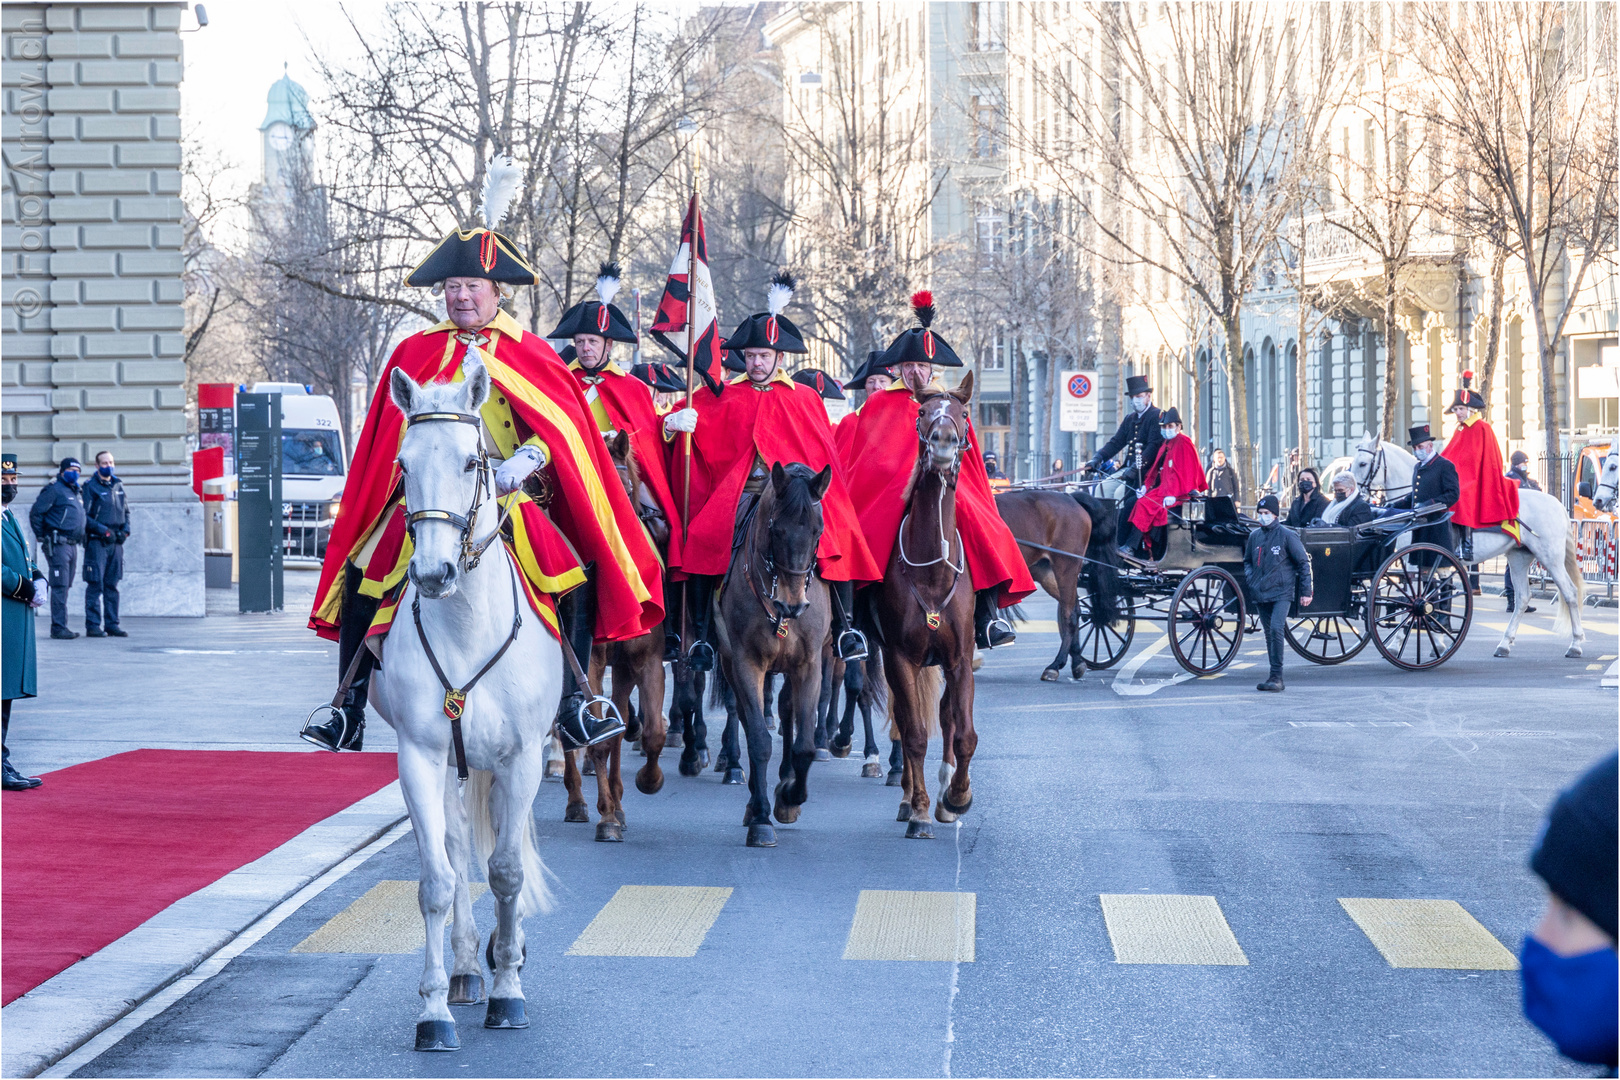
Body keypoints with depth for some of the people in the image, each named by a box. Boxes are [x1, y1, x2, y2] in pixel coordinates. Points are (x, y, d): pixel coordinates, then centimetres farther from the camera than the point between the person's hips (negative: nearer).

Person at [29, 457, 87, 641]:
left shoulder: (75, 492, 21)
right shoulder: (54, 490, -6)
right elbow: (36, 512, -11)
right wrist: (42, 536, -9)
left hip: (72, 545, 9)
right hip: (58, 545, -9)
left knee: (65, 586, 11)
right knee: (60, 586, -12)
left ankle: (60, 626, 16)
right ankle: (58, 627, -13)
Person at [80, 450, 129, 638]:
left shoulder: (118, 485, 14)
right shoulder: (90, 487, -5)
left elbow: (126, 510, 22)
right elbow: (84, 516, -8)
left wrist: (125, 529, 6)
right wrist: (103, 531, -15)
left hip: (116, 542, 6)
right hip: (97, 542, -6)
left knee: (112, 585, 8)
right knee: (95, 584, -6)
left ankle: (112, 624, 12)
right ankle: (92, 625, -3)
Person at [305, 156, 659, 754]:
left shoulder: (528, 355, 8)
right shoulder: (415, 353, 12)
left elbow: (563, 425, 0)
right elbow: (385, 443, 15)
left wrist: (527, 458, -17)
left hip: (512, 498, -1)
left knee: (577, 579, -19)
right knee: (362, 574, -15)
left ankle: (572, 707, -11)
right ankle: (350, 714, -7)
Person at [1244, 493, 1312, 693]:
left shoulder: (1287, 535, -5)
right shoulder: (1254, 536, 10)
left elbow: (1303, 562, -1)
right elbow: (1247, 561, 25)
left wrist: (1305, 591, -2)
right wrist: (1251, 579, 7)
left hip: (1282, 592, -6)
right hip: (1261, 594, 6)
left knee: (1276, 629, -20)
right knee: (1269, 635, 9)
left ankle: (1277, 677, -21)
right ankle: (1275, 679, 15)